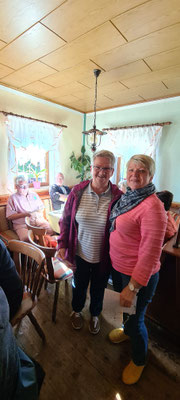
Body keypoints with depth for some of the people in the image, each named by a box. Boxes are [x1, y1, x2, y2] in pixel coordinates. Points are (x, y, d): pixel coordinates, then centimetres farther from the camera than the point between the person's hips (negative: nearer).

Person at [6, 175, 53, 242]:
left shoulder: (34, 194, 20)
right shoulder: (12, 198, 7)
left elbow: (41, 208, 22)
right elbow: (10, 216, -1)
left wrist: (38, 213, -1)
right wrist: (26, 214, -11)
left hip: (39, 221, 3)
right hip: (22, 224, -3)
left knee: (51, 231, -24)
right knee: (27, 238, -33)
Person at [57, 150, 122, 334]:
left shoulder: (118, 196, -16)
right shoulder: (77, 192, -12)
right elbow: (66, 221, -3)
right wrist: (62, 245, -6)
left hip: (103, 256, 0)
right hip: (80, 253, 1)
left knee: (98, 288, 25)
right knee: (79, 285, 26)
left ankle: (95, 315, 57)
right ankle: (77, 311, 59)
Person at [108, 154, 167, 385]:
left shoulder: (153, 207, -27)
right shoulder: (127, 197, 0)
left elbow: (150, 253, -27)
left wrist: (133, 287, -23)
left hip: (138, 276, -7)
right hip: (118, 267, 7)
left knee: (135, 319, 16)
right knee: (125, 308, 31)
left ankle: (139, 360, 48)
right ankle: (126, 330, 63)